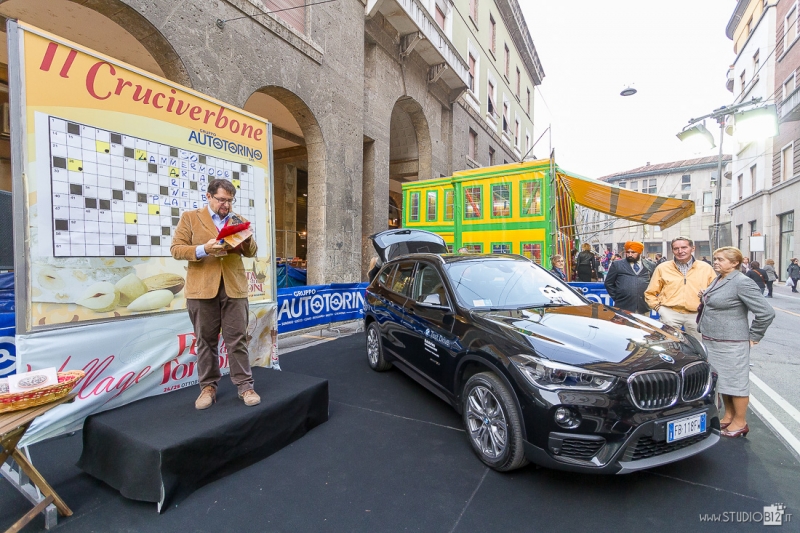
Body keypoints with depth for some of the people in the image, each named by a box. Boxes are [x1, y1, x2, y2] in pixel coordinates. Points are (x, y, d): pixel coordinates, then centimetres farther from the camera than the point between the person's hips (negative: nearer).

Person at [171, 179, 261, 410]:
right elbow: (176, 249, -1)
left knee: (237, 339, 3)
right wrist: (203, 249, -18)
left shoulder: (238, 220, 13)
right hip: (202, 288, -1)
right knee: (206, 340, 8)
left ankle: (245, 386, 10)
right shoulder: (190, 217, 6)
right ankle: (208, 386, 21)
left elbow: (250, 253, 12)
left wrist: (248, 239, -10)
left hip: (234, 288, 1)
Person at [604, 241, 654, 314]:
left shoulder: (650, 266, 12)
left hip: (644, 308, 3)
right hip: (623, 308, -2)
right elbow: (608, 283, 8)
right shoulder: (617, 265, 5)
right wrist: (616, 297, 2)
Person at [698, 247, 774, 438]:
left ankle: (740, 423, 18)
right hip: (712, 341, 9)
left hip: (731, 343, -9)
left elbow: (766, 313, -18)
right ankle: (729, 416, 31)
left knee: (735, 381, 4)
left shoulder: (742, 282, -17)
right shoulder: (718, 279, 10)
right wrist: (705, 297, 6)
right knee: (722, 381, 17)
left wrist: (753, 336, -11)